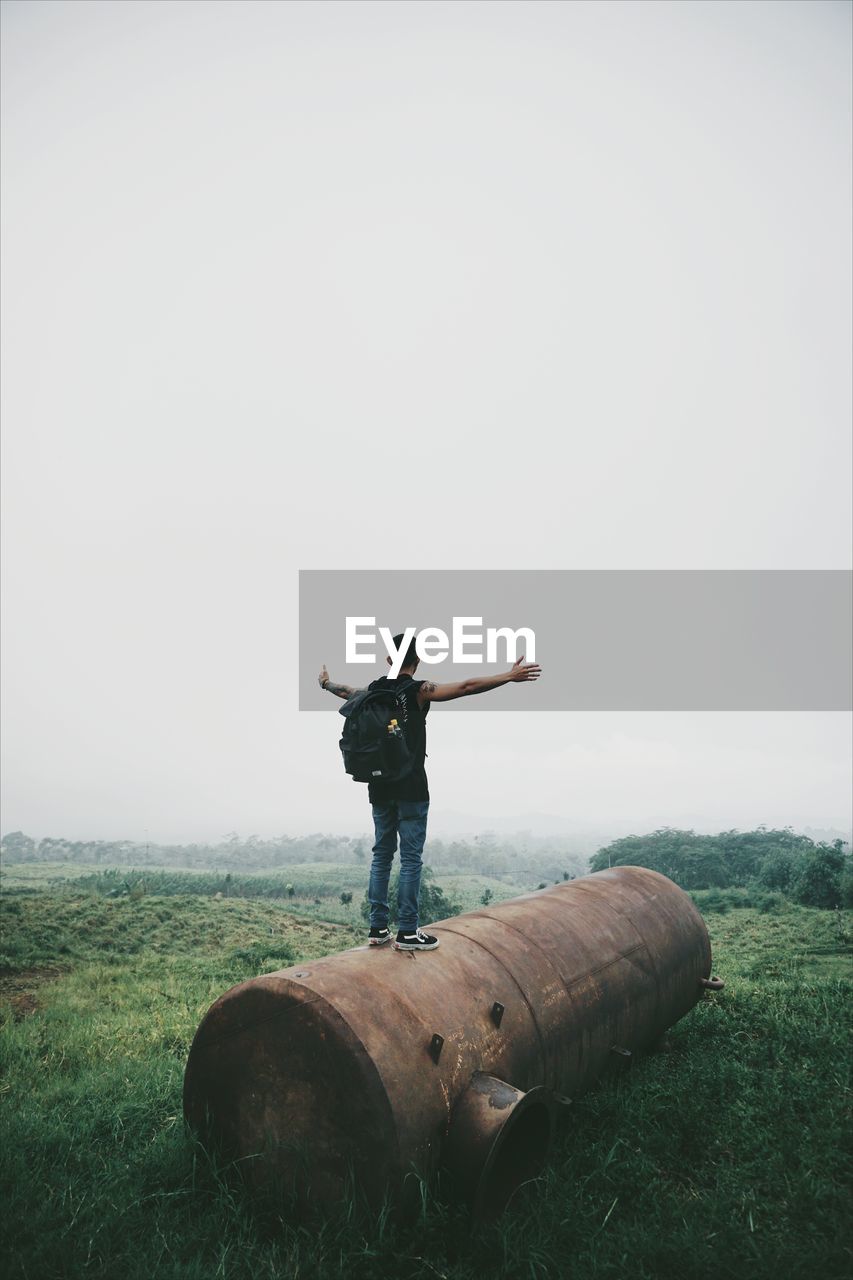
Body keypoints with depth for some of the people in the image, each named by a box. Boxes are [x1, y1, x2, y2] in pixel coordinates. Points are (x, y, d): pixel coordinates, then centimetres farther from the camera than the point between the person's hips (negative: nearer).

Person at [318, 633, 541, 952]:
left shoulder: (373, 690, 7)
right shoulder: (418, 690, -11)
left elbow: (344, 691, 28)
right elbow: (466, 687, -21)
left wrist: (325, 683, 50)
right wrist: (510, 676, -23)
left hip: (379, 787, 6)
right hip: (410, 788, -6)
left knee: (381, 855, 13)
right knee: (411, 859, 0)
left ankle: (378, 928, 16)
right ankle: (407, 932, 4)